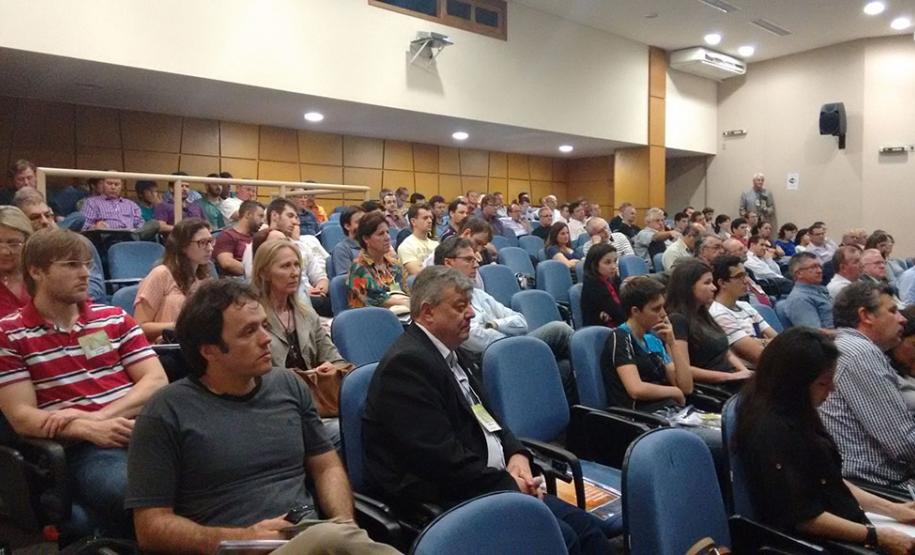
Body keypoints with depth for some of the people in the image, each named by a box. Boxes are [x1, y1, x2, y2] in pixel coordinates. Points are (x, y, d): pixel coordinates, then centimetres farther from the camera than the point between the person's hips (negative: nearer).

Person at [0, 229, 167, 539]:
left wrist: (101, 414, -7)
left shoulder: (114, 318, 18)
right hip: (84, 447, -3)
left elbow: (157, 380, 10)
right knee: (128, 493, -37)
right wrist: (92, 430, -16)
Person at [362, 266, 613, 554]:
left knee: (586, 526, -1)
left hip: (490, 482, 9)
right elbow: (439, 456, -23)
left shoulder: (453, 354, 14)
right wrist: (508, 484, -13)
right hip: (444, 498, -9)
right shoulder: (408, 362, -18)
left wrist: (517, 455, 0)